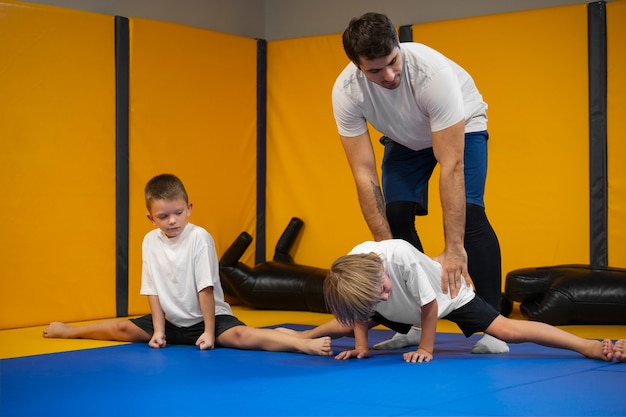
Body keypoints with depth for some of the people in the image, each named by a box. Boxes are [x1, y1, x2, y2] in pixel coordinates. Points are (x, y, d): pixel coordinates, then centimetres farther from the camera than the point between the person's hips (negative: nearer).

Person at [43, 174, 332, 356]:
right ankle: (67, 331, 25)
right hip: (173, 321, 5)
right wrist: (158, 330, -5)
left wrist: (209, 332, -17)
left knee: (240, 335, -31)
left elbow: (206, 289, -18)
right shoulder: (150, 241, -4)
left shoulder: (199, 238, -19)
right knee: (123, 329, 3)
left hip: (206, 318, -5)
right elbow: (153, 290, 0)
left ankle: (305, 344, -47)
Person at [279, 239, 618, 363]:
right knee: (347, 323, 9)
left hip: (448, 296, -5)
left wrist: (426, 348, -19)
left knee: (507, 331, -20)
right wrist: (361, 346, -14)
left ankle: (590, 346, -24)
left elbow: (430, 307, -29)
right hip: (403, 312, 5)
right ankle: (303, 335, 40)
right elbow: (358, 315, -8)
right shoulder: (351, 271, -30)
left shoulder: (402, 257, -44)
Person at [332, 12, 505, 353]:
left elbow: (451, 166, -42)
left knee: (469, 213, -21)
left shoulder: (432, 72, -43)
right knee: (396, 216, -12)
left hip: (462, 127, -3)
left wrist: (454, 248, -43)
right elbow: (364, 174, -28)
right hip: (405, 138, 3)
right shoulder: (346, 92, -32)